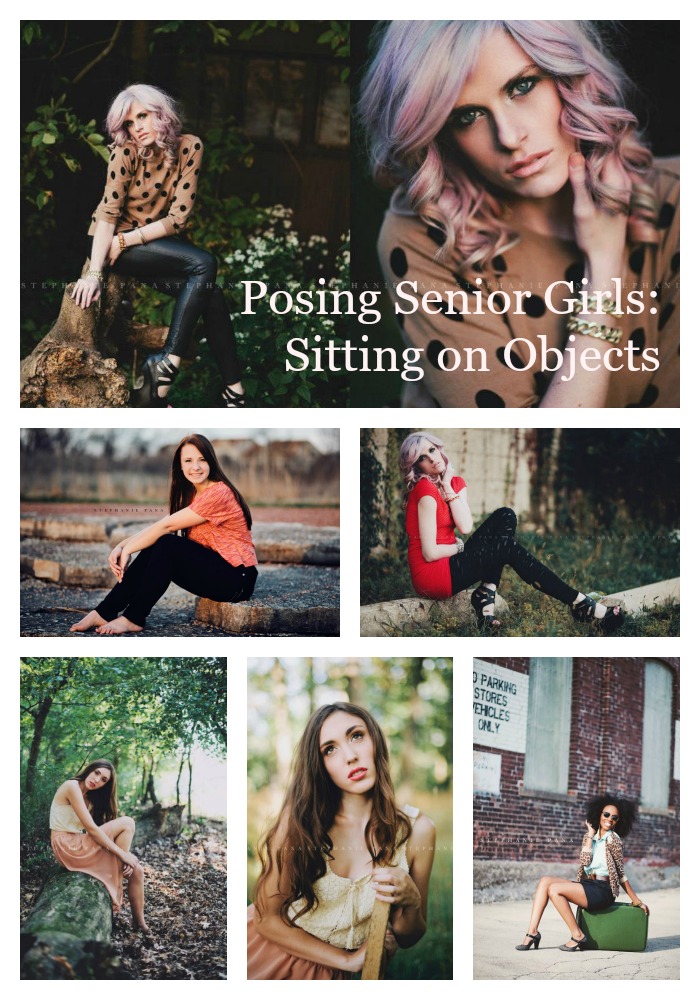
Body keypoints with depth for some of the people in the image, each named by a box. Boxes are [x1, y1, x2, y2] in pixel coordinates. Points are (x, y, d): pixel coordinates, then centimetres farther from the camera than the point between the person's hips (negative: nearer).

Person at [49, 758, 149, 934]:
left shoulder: (89, 797, 14)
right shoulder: (72, 787, -16)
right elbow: (91, 828, -22)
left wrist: (125, 856, -11)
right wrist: (122, 854, -19)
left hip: (79, 844, 9)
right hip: (67, 846, -9)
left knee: (135, 868, -1)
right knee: (127, 823, -17)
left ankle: (139, 920, 6)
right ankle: (117, 886, -9)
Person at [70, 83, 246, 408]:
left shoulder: (190, 147, -9)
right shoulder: (125, 152, -16)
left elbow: (178, 216, -13)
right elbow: (108, 212, -22)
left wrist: (126, 240, -20)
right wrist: (94, 273, -30)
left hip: (157, 241, 4)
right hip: (114, 243, -4)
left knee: (210, 292, -22)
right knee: (204, 264, -27)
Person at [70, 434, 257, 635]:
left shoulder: (218, 493, -18)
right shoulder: (191, 495, 11)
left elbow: (166, 526, -19)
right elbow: (159, 527, 3)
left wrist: (127, 549, -14)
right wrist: (122, 546, -13)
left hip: (237, 577, -8)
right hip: (212, 569, 8)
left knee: (166, 545, -22)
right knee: (153, 546, -8)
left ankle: (133, 619, -15)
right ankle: (104, 612, -7)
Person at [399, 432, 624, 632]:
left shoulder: (455, 482, 8)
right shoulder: (425, 489, -18)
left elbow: (466, 527, -9)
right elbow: (430, 553, -21)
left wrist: (448, 487, -8)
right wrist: (461, 547, -4)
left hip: (450, 562, 9)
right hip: (431, 575, -9)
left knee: (505, 516, -2)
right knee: (508, 548, -16)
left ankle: (485, 595, -13)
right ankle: (581, 605, -17)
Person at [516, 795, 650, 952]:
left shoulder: (613, 839, -5)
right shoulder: (590, 836, 15)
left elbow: (621, 874, 0)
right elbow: (585, 861, 0)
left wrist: (636, 900, 0)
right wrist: (590, 834, 2)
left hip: (603, 890, -7)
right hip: (587, 885, 7)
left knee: (554, 889, -22)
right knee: (545, 880, -9)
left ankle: (577, 936, -12)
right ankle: (533, 932, -15)